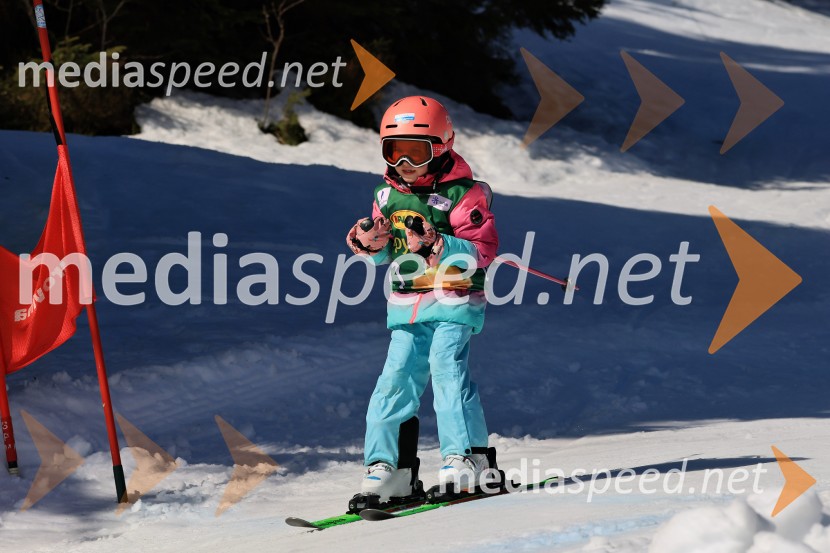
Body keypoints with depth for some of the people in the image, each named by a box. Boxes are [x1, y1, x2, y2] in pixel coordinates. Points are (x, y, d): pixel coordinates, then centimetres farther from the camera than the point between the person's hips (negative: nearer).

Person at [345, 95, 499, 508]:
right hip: (406, 305, 6)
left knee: (447, 366, -21)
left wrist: (436, 246, -30)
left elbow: (482, 250, -17)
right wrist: (368, 242, -3)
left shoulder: (462, 194, -9)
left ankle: (468, 455, -16)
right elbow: (382, 253, 20)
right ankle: (389, 466, 5)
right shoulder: (387, 194, 10)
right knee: (397, 377, 0)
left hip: (453, 301, -5)